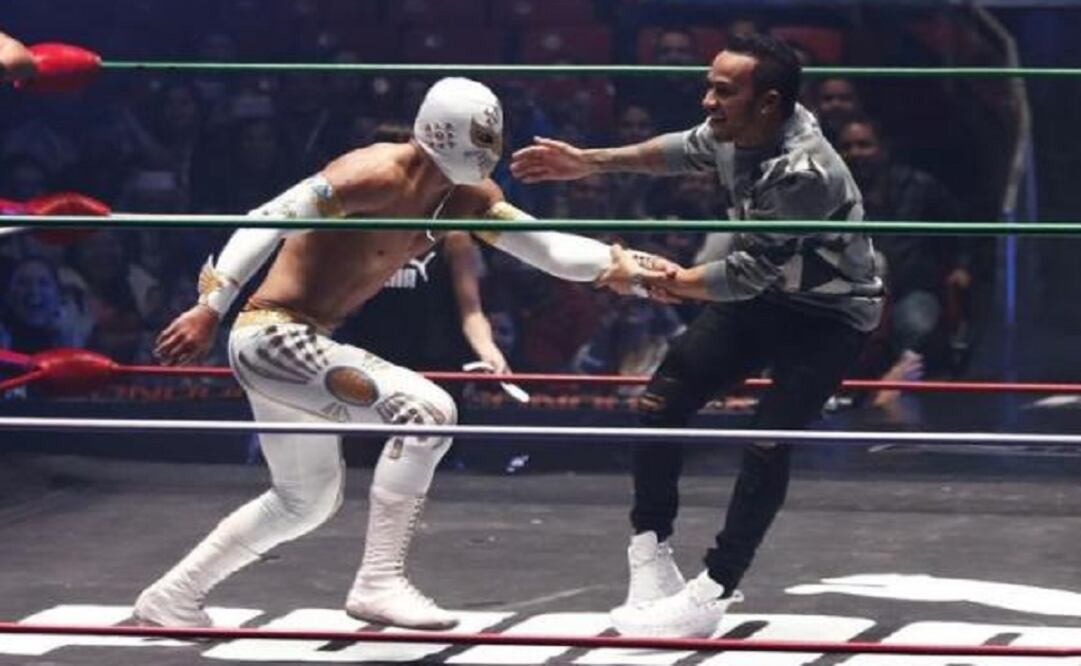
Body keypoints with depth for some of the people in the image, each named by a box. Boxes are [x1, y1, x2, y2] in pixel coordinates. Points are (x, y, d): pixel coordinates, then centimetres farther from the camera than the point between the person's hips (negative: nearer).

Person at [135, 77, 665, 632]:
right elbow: (267, 221, -25)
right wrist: (210, 309, -29)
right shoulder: (380, 176, -22)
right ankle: (379, 585, -17)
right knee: (425, 411, -22)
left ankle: (171, 597, 35)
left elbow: (548, 249, 5)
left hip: (297, 345, 10)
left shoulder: (468, 198, 5)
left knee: (307, 503, 25)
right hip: (273, 334, -10)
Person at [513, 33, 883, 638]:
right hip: (762, 292, 8)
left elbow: (749, 274, -32)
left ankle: (711, 595, -10)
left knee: (767, 445, -19)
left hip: (829, 313, -8)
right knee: (660, 404, 2)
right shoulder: (737, 128, -14)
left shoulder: (804, 173, -37)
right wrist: (589, 163, 7)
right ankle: (652, 561, 11)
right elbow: (688, 150, 9)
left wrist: (673, 284, -28)